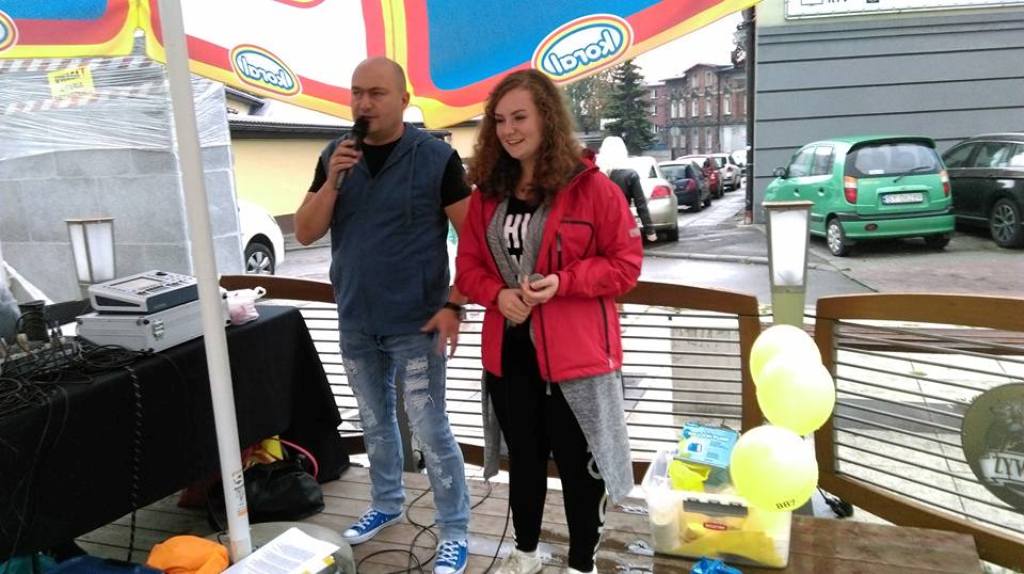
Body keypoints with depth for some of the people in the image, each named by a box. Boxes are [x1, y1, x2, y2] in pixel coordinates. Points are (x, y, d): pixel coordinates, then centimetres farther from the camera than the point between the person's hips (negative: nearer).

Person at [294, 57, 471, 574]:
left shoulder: (436, 157, -10)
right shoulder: (335, 156, 4)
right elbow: (305, 233, 1)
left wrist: (454, 305, -16)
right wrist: (332, 181, -15)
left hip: (415, 324, -5)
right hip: (355, 322, 5)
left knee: (430, 430, 1)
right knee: (375, 422, 19)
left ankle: (454, 530, 17)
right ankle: (387, 503, 40)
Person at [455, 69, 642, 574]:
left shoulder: (591, 187, -10)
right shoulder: (487, 194, 5)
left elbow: (626, 263, -8)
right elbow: (468, 266, 9)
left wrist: (563, 282, -21)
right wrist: (497, 294, -12)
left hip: (575, 353, -4)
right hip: (508, 352, 5)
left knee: (578, 463, 10)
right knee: (523, 458, 21)